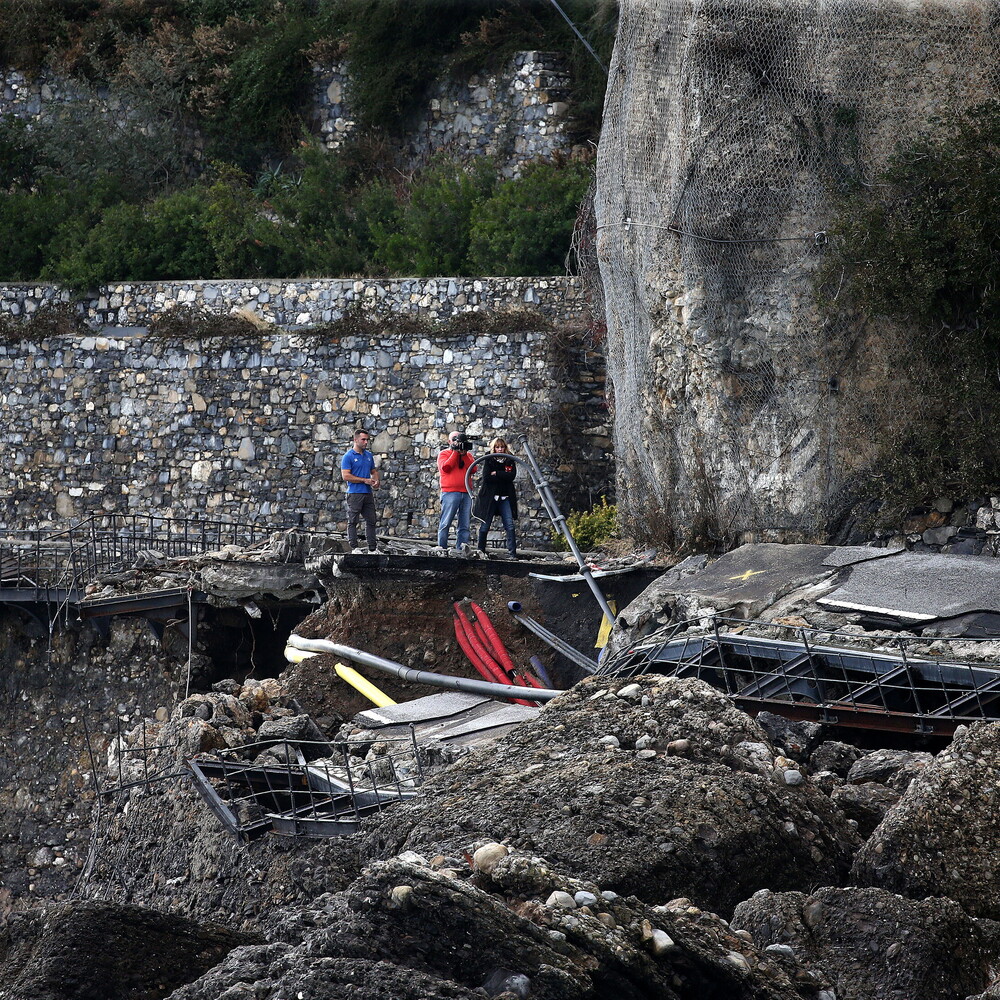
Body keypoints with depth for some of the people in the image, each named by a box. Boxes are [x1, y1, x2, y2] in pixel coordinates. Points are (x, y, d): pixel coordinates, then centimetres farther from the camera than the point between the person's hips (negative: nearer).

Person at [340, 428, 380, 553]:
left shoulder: (369, 455, 14)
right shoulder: (348, 457, -7)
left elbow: (374, 471, 22)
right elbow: (345, 476, -14)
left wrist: (377, 481, -1)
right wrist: (365, 480, -15)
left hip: (368, 493, 7)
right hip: (355, 493, -7)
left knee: (371, 521, 7)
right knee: (353, 522, -1)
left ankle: (373, 548, 11)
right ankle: (354, 547, 1)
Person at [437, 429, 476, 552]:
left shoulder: (468, 455, 21)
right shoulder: (444, 454, 10)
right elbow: (445, 468, -8)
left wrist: (464, 454, -4)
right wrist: (455, 452, -4)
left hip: (466, 493, 4)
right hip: (450, 493, -4)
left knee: (464, 525, -1)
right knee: (445, 523, -9)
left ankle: (461, 548, -2)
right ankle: (441, 547, -8)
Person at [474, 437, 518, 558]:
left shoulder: (510, 461, 10)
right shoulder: (488, 460, 2)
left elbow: (512, 476, -6)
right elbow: (486, 477, -10)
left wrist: (496, 474, -10)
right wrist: (503, 477, -8)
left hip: (505, 497, 2)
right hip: (490, 497, -2)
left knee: (509, 525, -8)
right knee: (485, 526, 3)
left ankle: (513, 553, -9)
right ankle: (481, 551, 15)